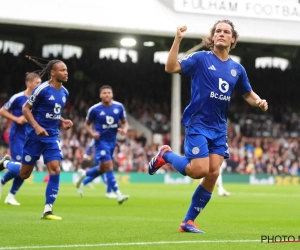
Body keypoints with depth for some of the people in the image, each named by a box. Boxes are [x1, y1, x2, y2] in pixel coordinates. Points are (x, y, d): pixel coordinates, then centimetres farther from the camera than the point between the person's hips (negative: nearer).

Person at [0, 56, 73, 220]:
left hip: (52, 136, 5)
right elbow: (26, 109, -10)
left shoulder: (64, 92, 7)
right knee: (24, 173, 4)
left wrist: (62, 122, 4)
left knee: (55, 170, -11)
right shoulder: (42, 89, -15)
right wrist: (36, 127, -21)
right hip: (35, 136, -5)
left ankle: (48, 210, -4)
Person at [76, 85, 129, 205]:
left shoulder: (119, 107, 0)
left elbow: (124, 122, 9)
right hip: (101, 141, -5)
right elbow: (87, 124, 4)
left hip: (112, 141, 5)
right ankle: (118, 194, -16)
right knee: (108, 166, -16)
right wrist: (92, 133, -15)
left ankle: (83, 174, 43)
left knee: (102, 169, 15)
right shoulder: (94, 109, -8)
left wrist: (124, 129, -14)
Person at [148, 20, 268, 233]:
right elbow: (171, 68, -15)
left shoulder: (237, 69, 9)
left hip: (219, 128, 5)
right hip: (197, 124, -5)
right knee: (199, 170, -16)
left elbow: (248, 94, 22)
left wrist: (259, 102, 0)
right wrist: (178, 40, -24)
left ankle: (189, 221, 8)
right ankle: (166, 155, 14)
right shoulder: (201, 58, -5)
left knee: (213, 174, -4)